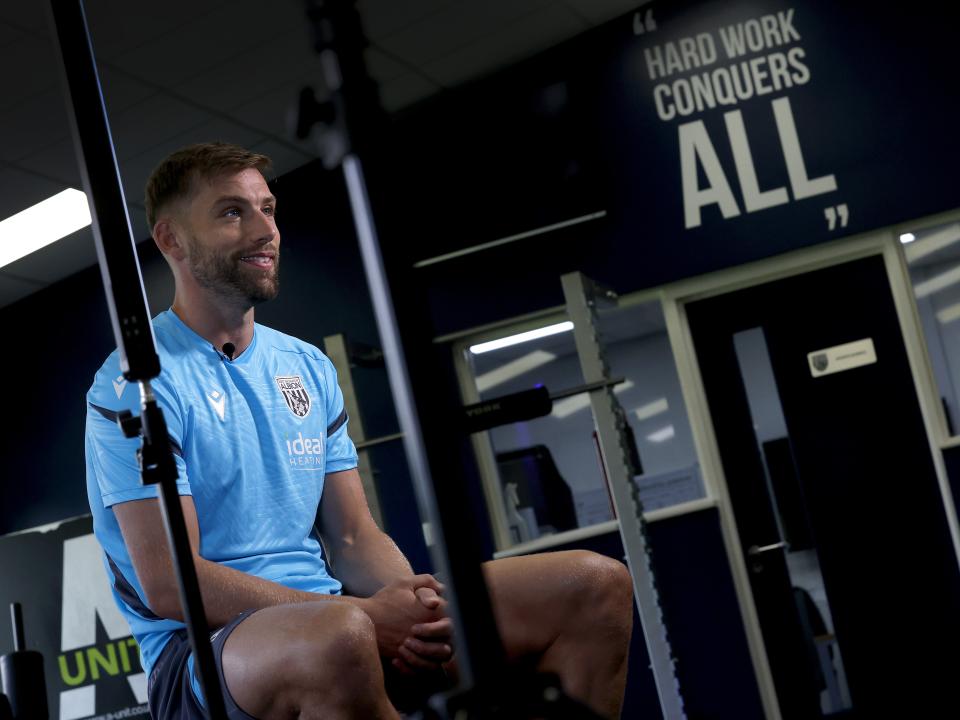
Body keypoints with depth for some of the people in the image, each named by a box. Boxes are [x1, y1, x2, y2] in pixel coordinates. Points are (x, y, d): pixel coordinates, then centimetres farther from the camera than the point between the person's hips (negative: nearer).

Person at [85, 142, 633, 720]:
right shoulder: (136, 384, -6)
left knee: (594, 584, -8)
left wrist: (413, 605, -11)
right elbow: (168, 584, -14)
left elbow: (355, 537, 13)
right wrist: (368, 615, -22)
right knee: (338, 635, -43)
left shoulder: (309, 368, 15)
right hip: (204, 645, -6)